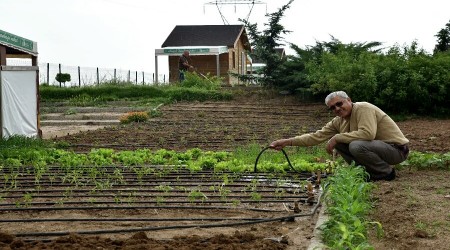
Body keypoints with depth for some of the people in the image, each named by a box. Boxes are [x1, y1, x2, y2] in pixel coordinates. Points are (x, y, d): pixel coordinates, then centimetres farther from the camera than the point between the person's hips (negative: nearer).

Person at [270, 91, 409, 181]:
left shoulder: (363, 109, -18)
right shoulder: (338, 122, 5)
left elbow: (368, 134, -33)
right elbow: (317, 136, 6)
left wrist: (337, 137, -24)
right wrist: (287, 142, -2)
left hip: (396, 149, -8)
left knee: (356, 146, -32)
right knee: (339, 143, 2)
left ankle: (386, 172, -10)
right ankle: (367, 171, 5)